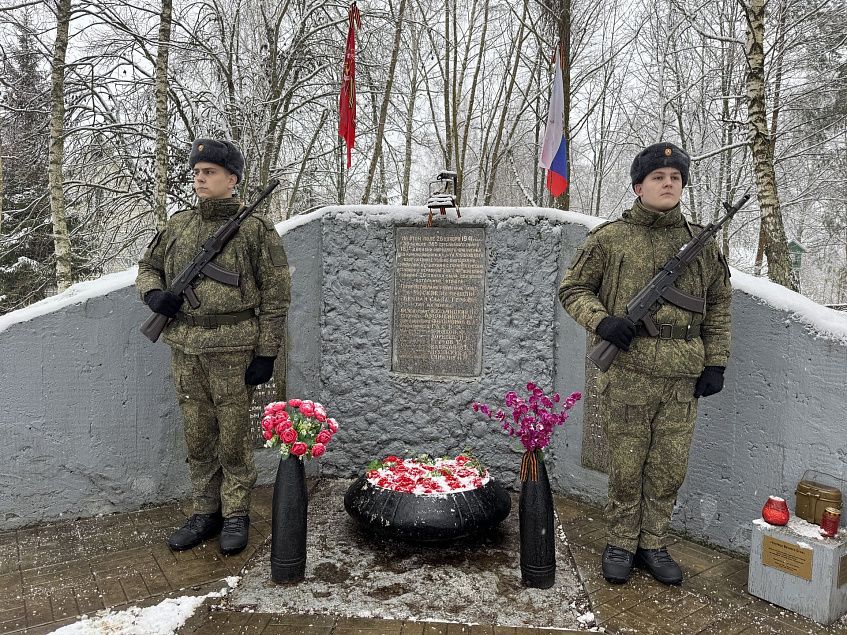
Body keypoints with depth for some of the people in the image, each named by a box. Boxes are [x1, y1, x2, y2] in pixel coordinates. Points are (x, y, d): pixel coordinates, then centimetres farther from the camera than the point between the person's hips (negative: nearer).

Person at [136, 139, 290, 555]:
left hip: (232, 350, -5)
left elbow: (275, 295, -5)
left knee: (234, 437, 4)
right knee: (197, 437, 13)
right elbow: (147, 268, 22)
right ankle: (205, 512, 27)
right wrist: (153, 293, -2)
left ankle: (236, 516, 20)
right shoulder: (178, 225, 11)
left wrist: (266, 352, -9)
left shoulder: (255, 229, -4)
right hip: (184, 349, 5)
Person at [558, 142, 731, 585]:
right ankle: (620, 544, 25)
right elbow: (572, 289, 5)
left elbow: (718, 306, 17)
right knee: (626, 468, 6)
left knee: (669, 469, 11)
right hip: (627, 374, -3)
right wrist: (602, 321, -13)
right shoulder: (609, 239, 1)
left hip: (683, 379, 3)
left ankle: (652, 544, 30)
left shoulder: (702, 244, 11)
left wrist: (716, 362, 9)